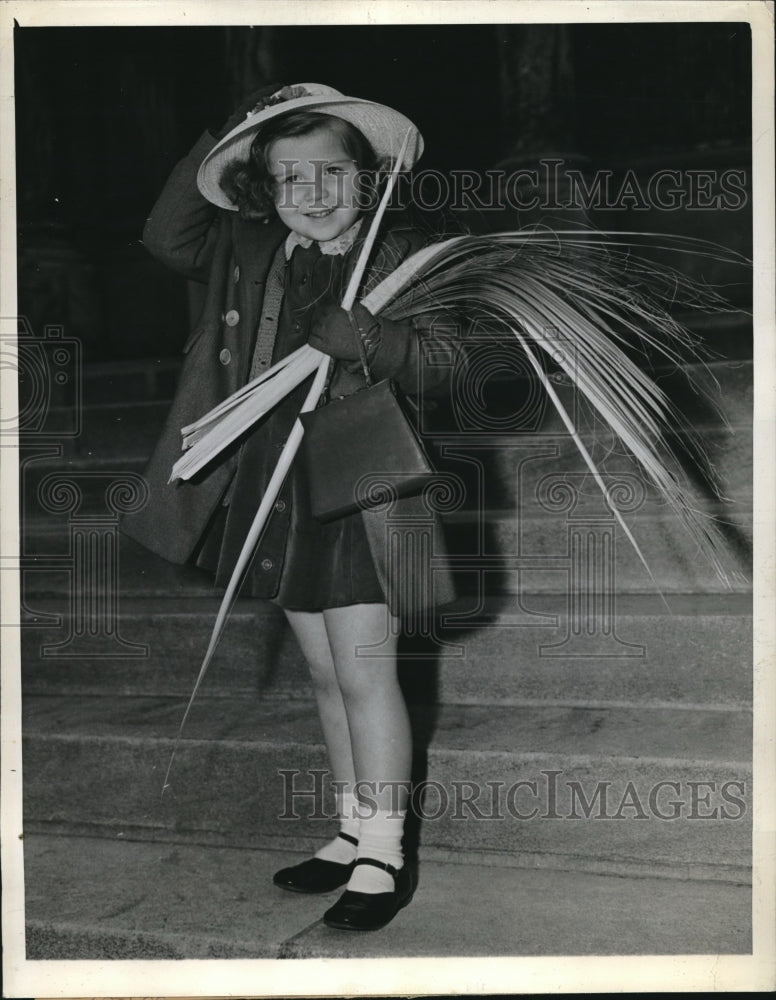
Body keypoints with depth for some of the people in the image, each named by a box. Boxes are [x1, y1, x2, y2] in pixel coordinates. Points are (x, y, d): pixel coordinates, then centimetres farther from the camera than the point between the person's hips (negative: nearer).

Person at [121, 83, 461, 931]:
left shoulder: (402, 257, -7)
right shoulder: (249, 253, 9)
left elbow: (444, 365, -14)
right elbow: (166, 237, 2)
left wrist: (369, 339, -33)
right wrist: (221, 142, -6)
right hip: (274, 484, 6)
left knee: (364, 675, -2)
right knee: (325, 676, 15)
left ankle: (384, 856, 11)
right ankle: (353, 835, 29)